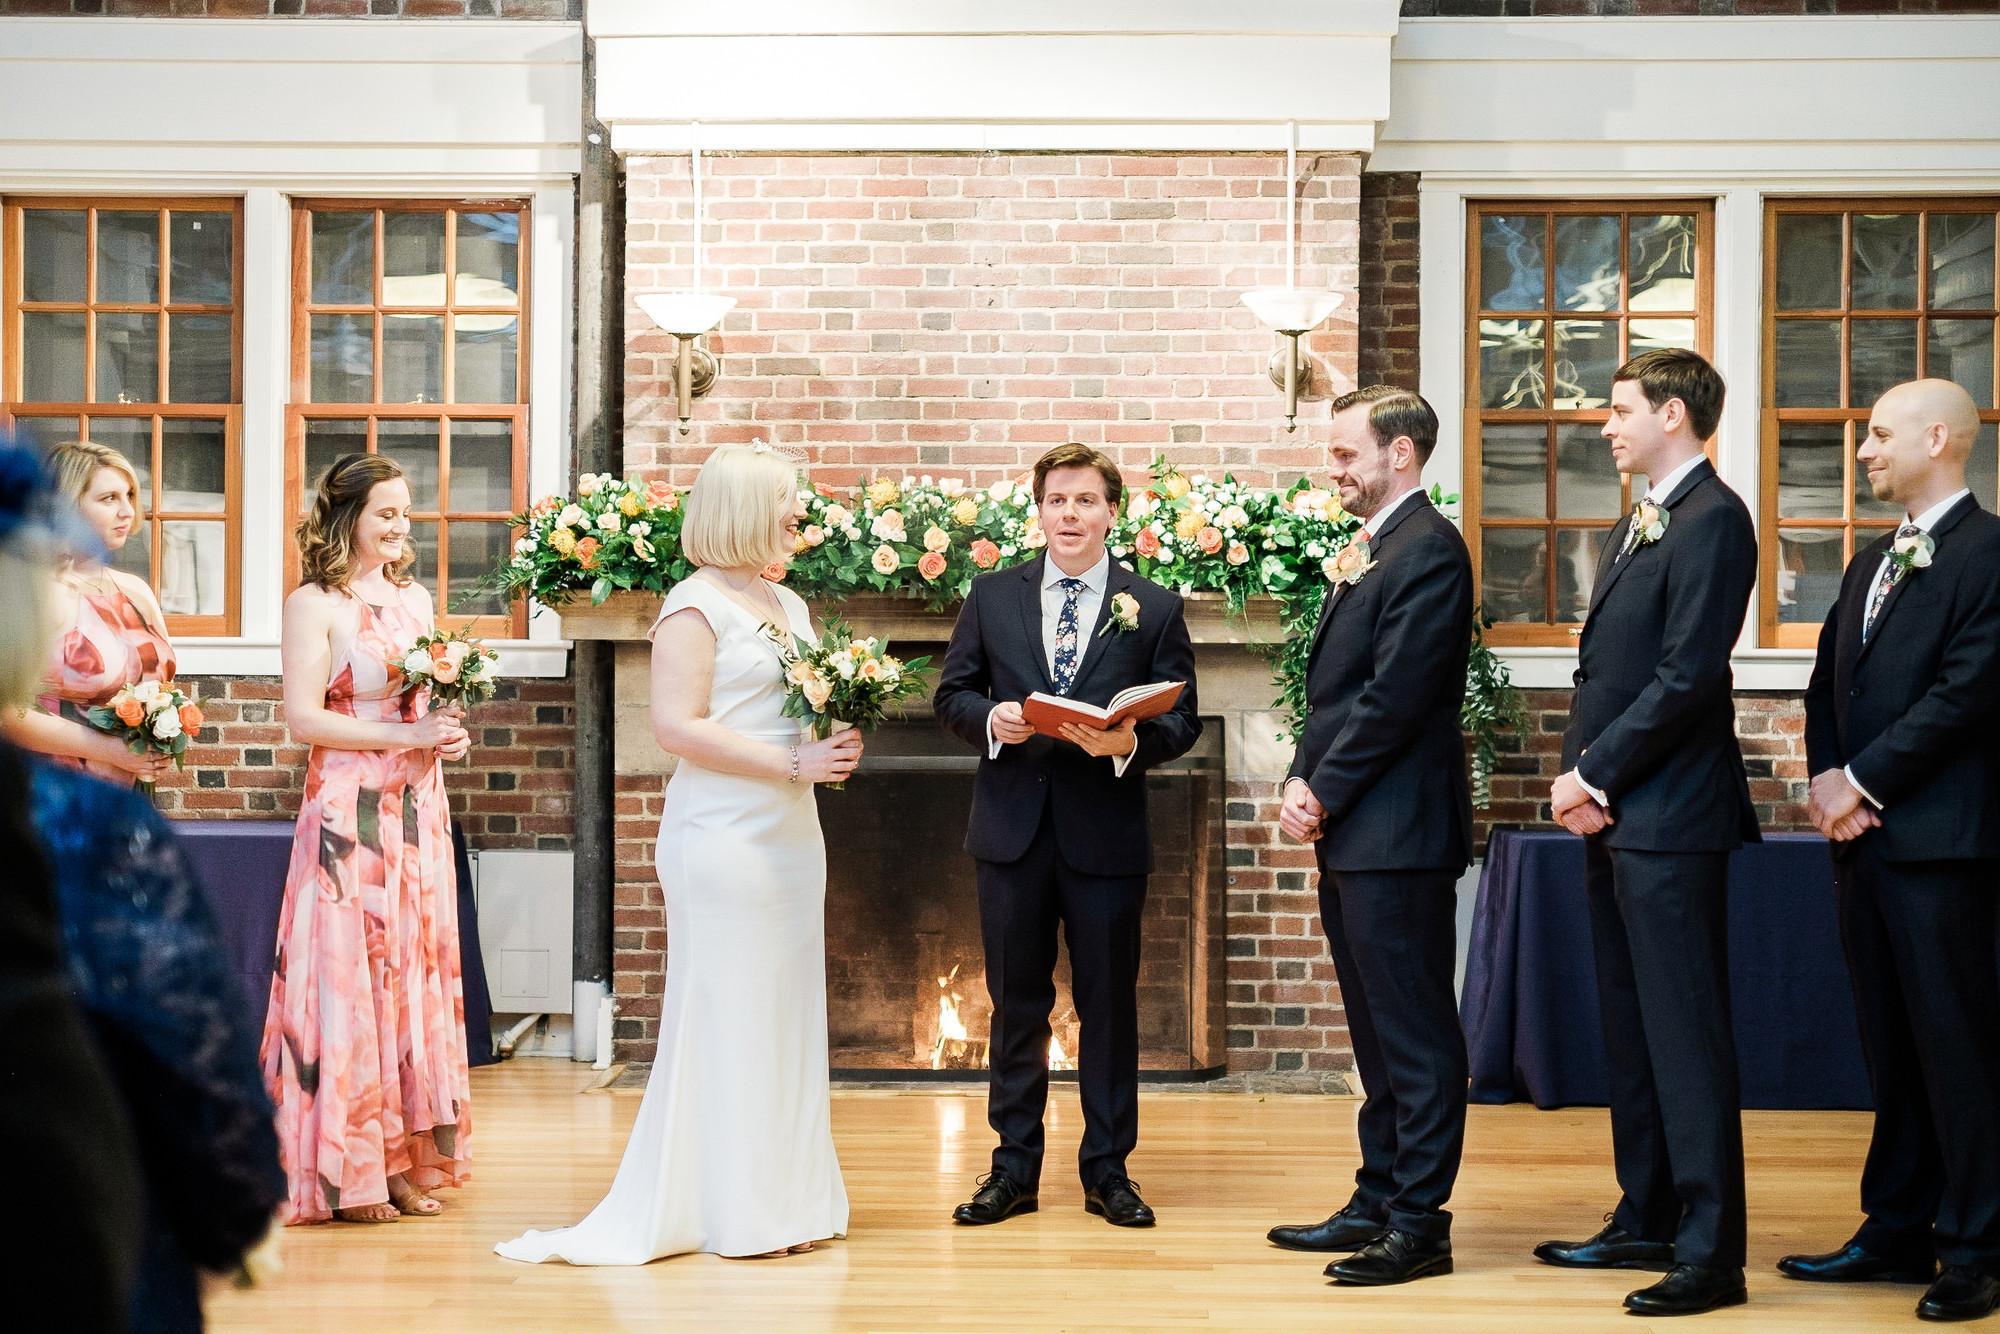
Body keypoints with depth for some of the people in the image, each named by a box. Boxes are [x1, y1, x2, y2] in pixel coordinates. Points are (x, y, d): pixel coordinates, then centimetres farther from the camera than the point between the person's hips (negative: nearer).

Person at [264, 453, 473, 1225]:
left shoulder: (414, 599, 14)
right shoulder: (314, 604, -6)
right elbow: (302, 718, -13)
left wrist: (450, 733, 1)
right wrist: (405, 734, -17)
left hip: (417, 811, 7)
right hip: (347, 812, -7)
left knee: (415, 970, 8)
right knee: (348, 975, -3)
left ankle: (404, 1158, 15)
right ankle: (346, 1171, 6)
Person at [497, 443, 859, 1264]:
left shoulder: (789, 605, 16)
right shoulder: (697, 604, -9)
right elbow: (677, 726, -17)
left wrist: (839, 744, 2)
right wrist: (793, 765, -18)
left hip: (792, 834, 8)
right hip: (726, 835, -8)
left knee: (787, 1010, 11)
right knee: (728, 1012, -2)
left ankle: (788, 1195, 20)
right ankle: (735, 1209, 6)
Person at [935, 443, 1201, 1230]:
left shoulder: (1154, 609, 2)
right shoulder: (992, 596, 7)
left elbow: (1182, 720, -1)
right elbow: (951, 695, 8)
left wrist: (1131, 743, -20)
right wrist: (990, 718, -13)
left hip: (1107, 833, -1)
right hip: (1013, 829, 1)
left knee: (1109, 1004, 7)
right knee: (1016, 1004, 9)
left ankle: (1107, 1170, 19)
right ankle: (1015, 1169, 19)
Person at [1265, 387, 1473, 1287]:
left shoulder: (1427, 548, -12)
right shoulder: (1370, 550, 18)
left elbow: (1395, 695, -19)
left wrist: (1323, 793, -12)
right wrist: (1304, 783, 4)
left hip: (1398, 832, -10)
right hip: (1351, 837, 10)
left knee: (1415, 1034, -2)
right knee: (1378, 1033, 16)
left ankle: (1419, 1223, 4)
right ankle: (1378, 1203, 25)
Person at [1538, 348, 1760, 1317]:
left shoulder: (1712, 520, -12)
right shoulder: (1639, 523, 19)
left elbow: (1686, 677, -19)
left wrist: (1596, 774, -13)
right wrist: (1581, 776, 3)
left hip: (1668, 817, -10)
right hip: (1610, 814, 10)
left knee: (1685, 1033, -6)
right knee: (1628, 1030, 15)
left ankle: (1710, 1252, 0)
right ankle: (1646, 1220, 25)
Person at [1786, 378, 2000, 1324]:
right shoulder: (1872, 563, 19)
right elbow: (1827, 683, 18)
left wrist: (1862, 782, -13)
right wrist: (1825, 778, 1)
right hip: (1863, 834, 8)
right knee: (1890, 1046, 12)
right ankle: (1897, 1231, 20)